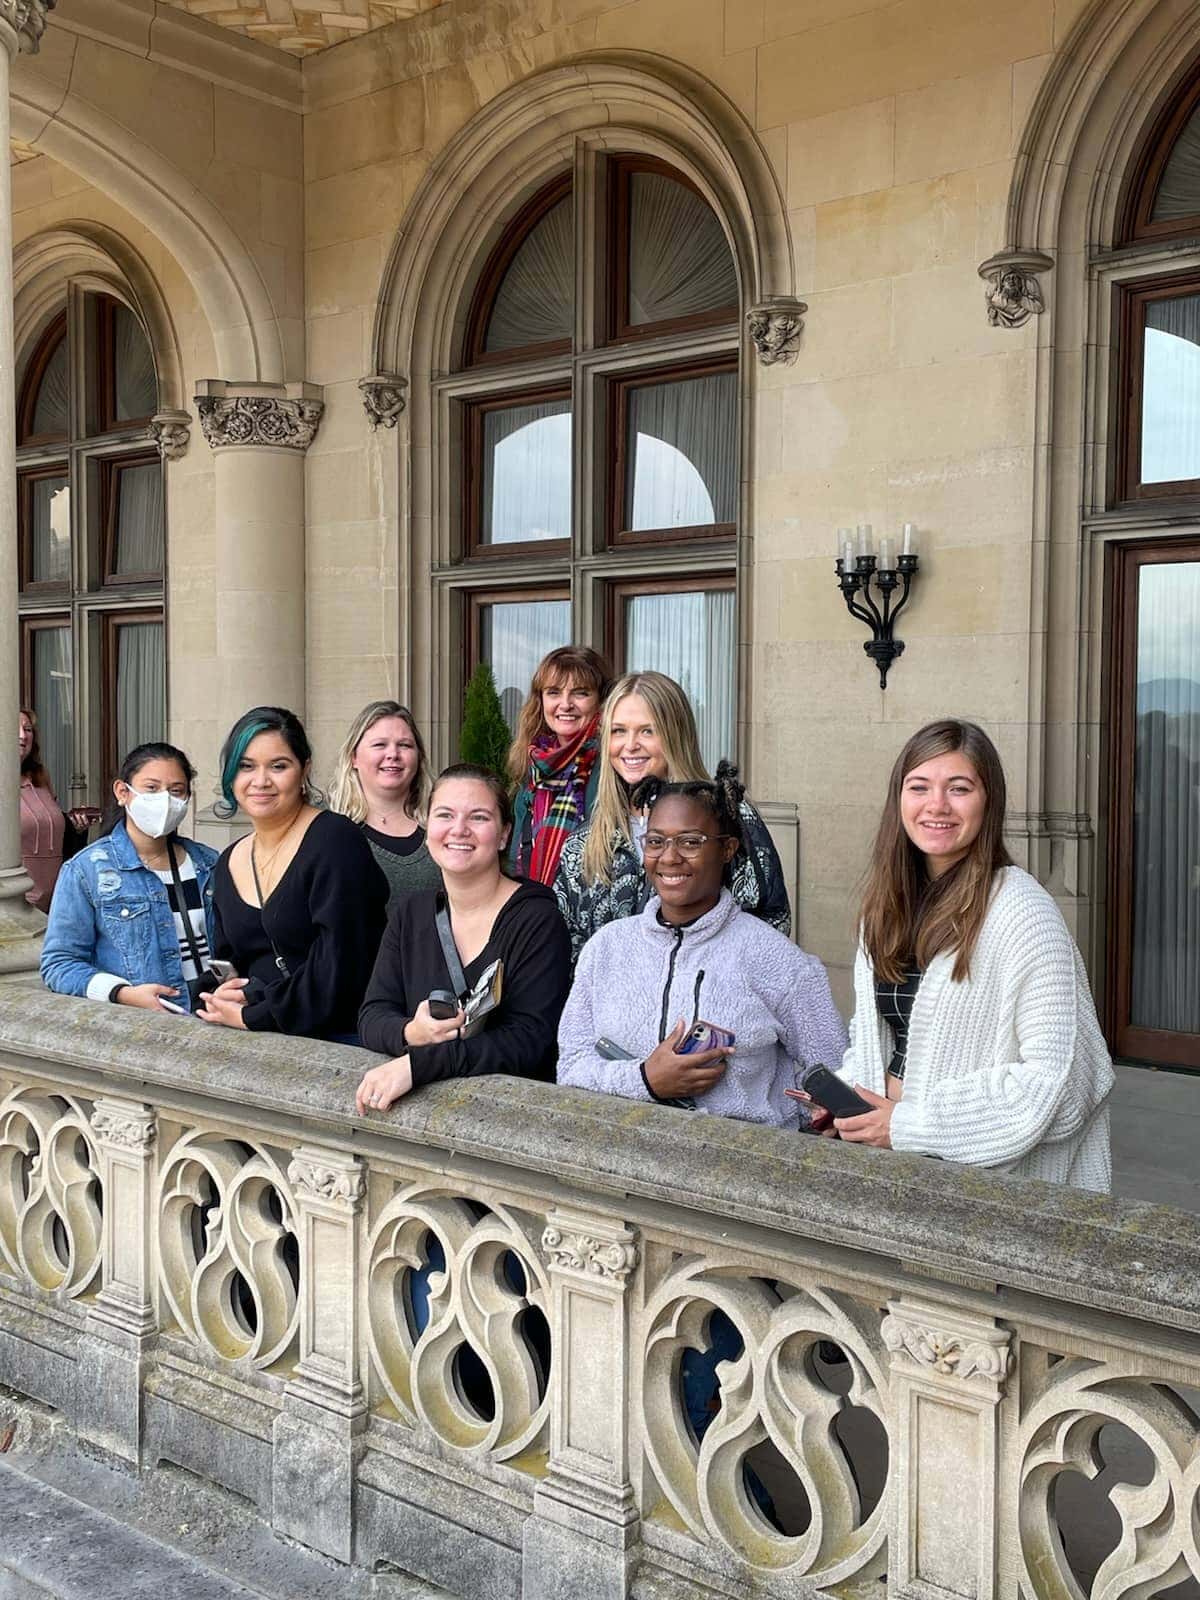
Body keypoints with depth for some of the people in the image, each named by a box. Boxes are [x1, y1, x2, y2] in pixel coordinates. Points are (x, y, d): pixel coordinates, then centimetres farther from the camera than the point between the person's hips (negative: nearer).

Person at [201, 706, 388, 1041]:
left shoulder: (336, 841, -9)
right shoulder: (229, 864, 14)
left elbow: (339, 965, -15)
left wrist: (253, 1015, -8)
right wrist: (219, 1004, -3)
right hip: (268, 1045, 6)